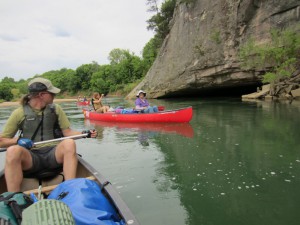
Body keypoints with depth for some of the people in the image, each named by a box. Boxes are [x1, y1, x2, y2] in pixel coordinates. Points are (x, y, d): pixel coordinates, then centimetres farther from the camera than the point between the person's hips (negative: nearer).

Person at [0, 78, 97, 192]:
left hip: (53, 154, 1)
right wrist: (18, 140, -12)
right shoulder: (19, 113, 5)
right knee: (13, 151, -32)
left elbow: (67, 132, 8)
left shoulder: (55, 109, 10)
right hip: (31, 157, -1)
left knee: (69, 143, -30)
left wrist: (84, 133, -9)